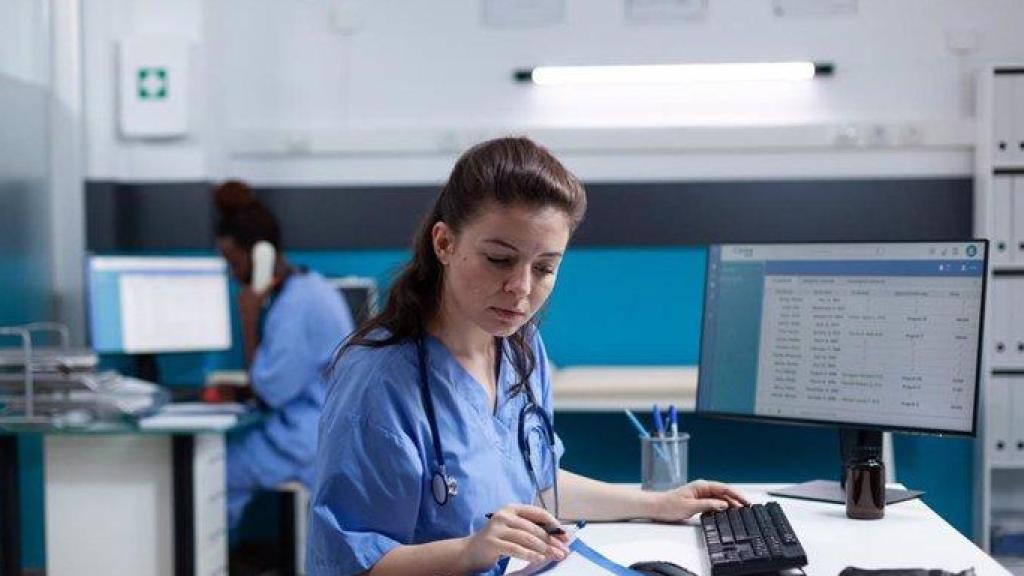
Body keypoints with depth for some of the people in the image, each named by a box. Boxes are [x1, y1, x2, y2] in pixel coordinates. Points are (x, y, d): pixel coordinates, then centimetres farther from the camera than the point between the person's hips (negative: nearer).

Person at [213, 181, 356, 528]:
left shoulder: (295, 305, -20)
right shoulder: (308, 287, 11)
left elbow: (271, 392, -18)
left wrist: (249, 321, -14)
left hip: (312, 441, -10)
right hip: (323, 428, 10)